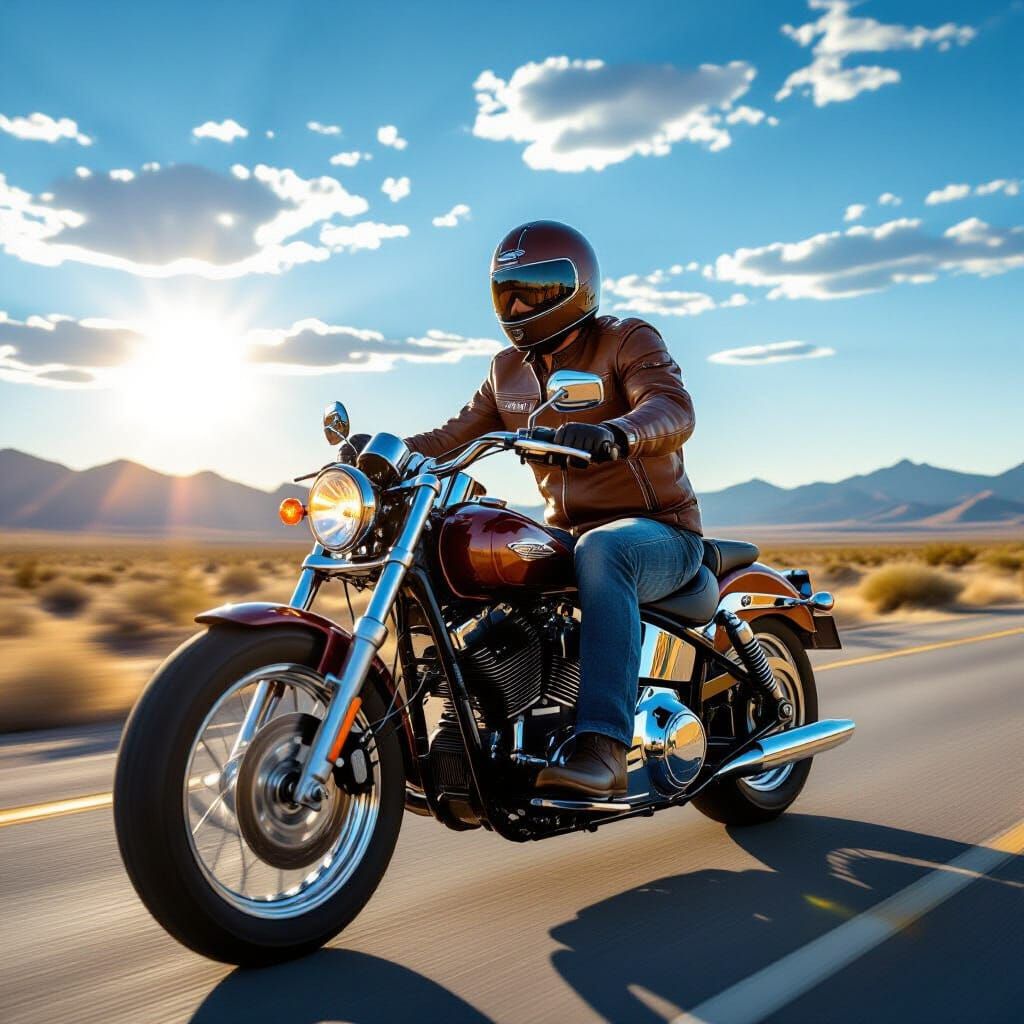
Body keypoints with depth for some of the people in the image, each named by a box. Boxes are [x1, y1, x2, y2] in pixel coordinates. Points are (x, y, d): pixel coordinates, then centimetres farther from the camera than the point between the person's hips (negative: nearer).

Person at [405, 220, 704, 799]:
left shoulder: (628, 341, -6)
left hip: (659, 531, -6)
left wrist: (615, 433, -47)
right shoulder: (510, 370, 14)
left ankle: (603, 749, -44)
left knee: (602, 550, -40)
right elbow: (459, 435, 13)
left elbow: (674, 408, -24)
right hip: (565, 533, 7)